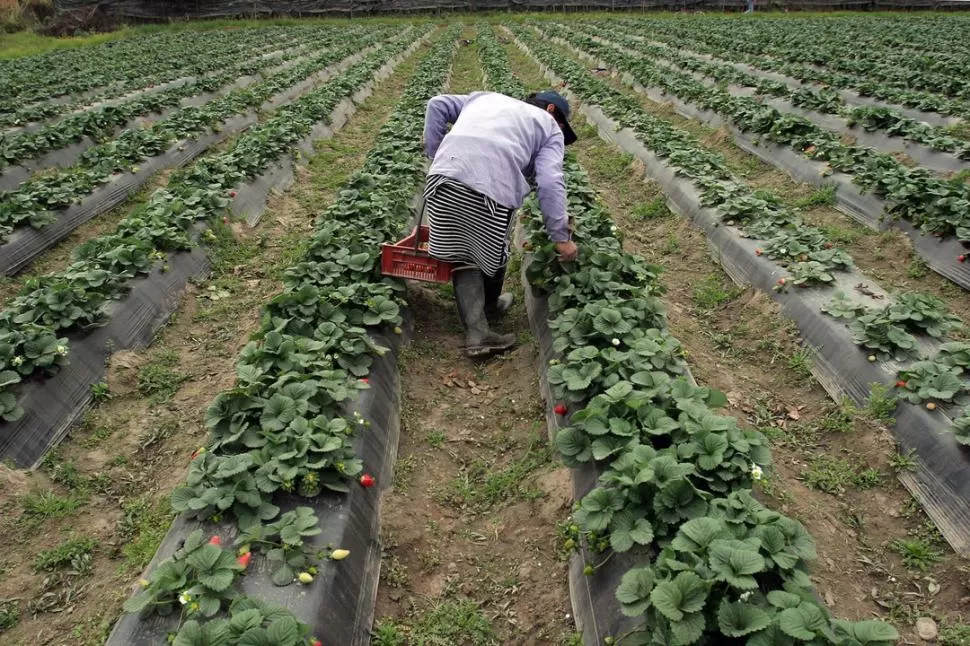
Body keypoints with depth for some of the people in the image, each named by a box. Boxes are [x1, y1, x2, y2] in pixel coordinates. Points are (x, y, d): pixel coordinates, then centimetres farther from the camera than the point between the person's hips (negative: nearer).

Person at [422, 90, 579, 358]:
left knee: (462, 255, 12)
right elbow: (550, 182, 6)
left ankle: (477, 332, 5)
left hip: (446, 176, 4)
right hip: (493, 186, -3)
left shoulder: (486, 97, 36)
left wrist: (435, 154, 26)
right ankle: (489, 307, 43)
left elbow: (438, 105, 25)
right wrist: (561, 237, 7)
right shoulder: (550, 127, 22)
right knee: (493, 252, 20)